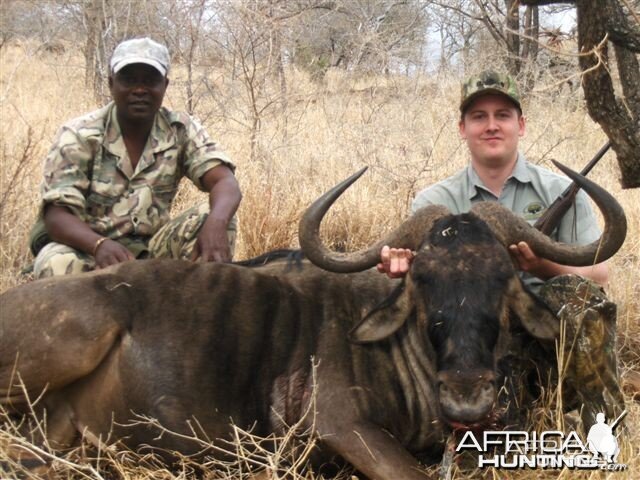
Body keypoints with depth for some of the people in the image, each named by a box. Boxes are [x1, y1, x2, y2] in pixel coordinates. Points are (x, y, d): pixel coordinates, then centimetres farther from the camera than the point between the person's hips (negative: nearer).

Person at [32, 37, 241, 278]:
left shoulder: (181, 130, -3)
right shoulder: (79, 136, -11)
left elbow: (225, 182, -15)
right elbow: (56, 214, -19)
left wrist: (216, 224, -41)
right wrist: (100, 245, -42)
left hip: (151, 250, 3)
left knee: (214, 216, -20)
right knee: (56, 265, -37)